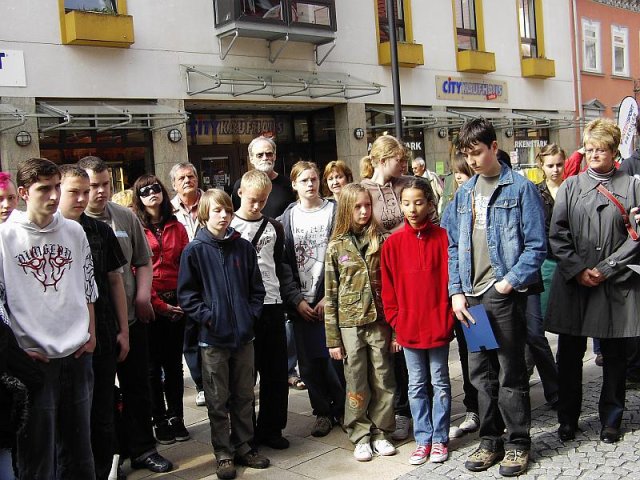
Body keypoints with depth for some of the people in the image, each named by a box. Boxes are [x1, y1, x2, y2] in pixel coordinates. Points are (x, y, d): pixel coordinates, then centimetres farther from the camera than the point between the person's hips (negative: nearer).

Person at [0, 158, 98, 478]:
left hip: (78, 354, 4)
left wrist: (91, 333, 9)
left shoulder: (74, 231, 6)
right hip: (33, 357, -3)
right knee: (38, 452, 5)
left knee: (78, 443, 15)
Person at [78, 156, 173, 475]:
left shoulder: (126, 217, 4)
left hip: (131, 318, 4)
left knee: (138, 388, 14)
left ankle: (142, 449, 30)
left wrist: (142, 296, -2)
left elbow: (143, 261, 11)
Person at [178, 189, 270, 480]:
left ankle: (243, 447, 28)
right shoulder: (194, 251, -5)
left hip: (244, 335, 3)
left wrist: (252, 313, -2)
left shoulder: (243, 247, 4)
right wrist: (207, 317, -14)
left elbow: (256, 287, 10)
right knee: (218, 401, 7)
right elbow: (187, 294, -5)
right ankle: (223, 453, 20)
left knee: (244, 396, 14)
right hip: (213, 338, -3)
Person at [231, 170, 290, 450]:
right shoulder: (228, 226, 1)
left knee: (275, 370, 6)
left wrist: (279, 293, 11)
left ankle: (270, 428, 20)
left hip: (271, 304, 3)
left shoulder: (274, 227, 11)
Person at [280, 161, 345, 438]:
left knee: (333, 356, -3)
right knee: (309, 362, 5)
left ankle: (341, 408, 19)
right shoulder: (288, 217, 9)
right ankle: (323, 412, 22)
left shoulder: (333, 211, 3)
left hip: (329, 298, -2)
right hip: (301, 302, 2)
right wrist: (296, 300, -3)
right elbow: (284, 262, 5)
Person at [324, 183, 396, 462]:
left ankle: (380, 432, 23)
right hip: (350, 324, -1)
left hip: (379, 322, 1)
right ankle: (360, 436, 21)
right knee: (356, 384, 7)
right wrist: (332, 338, -2)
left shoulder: (381, 241, 2)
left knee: (383, 381, 8)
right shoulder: (336, 247, 1)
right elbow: (330, 296, 1)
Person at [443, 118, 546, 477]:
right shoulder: (463, 194, 12)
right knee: (481, 372, 12)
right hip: (470, 296, 5)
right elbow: (453, 246, 12)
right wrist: (456, 291, 2)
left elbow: (536, 245, -7)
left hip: (504, 295, -5)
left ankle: (518, 443, 19)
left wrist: (511, 281, -15)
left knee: (511, 373, 3)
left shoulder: (520, 188, -3)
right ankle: (491, 440, 26)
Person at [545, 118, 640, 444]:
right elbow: (557, 234, 3)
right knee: (569, 353, 7)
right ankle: (568, 418, 21)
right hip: (573, 283, 1)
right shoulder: (570, 186, 9)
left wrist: (605, 268, -10)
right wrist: (578, 270, -8)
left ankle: (611, 420, 24)